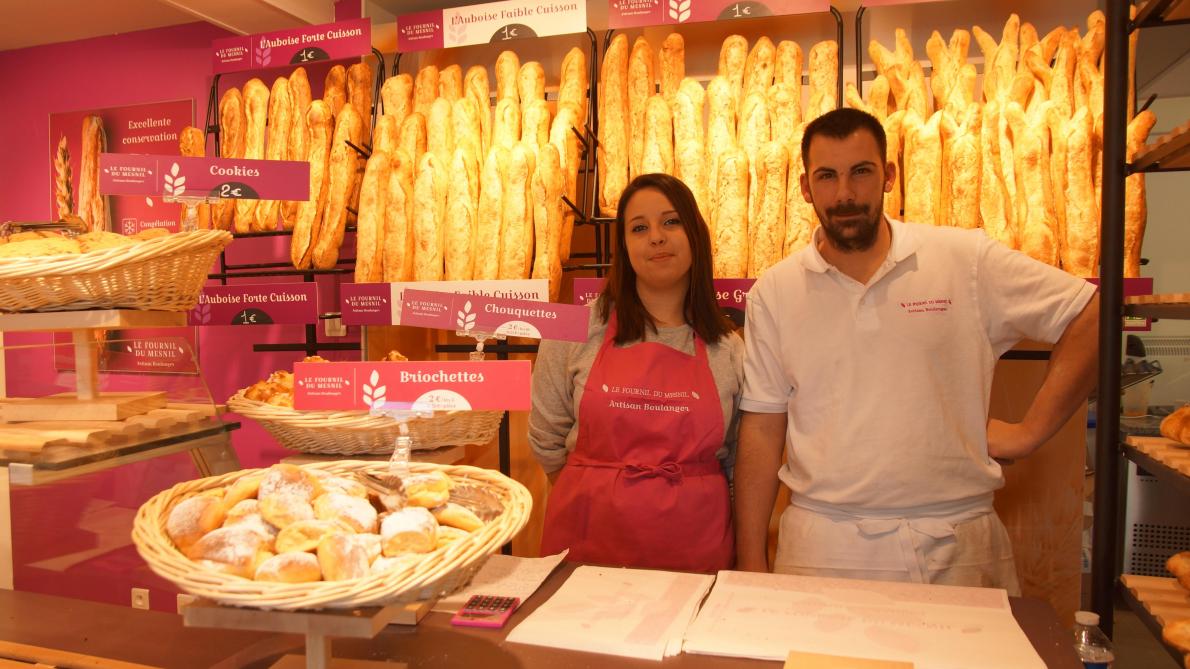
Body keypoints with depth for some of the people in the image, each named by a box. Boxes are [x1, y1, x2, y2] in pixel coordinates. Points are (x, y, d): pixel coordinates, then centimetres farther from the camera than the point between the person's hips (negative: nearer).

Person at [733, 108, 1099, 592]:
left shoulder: (966, 260, -1)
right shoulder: (774, 293, 1)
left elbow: (1091, 315, 5)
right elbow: (762, 430, 1)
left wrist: (1031, 430, 0)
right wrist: (751, 562, 0)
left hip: (955, 545, 0)